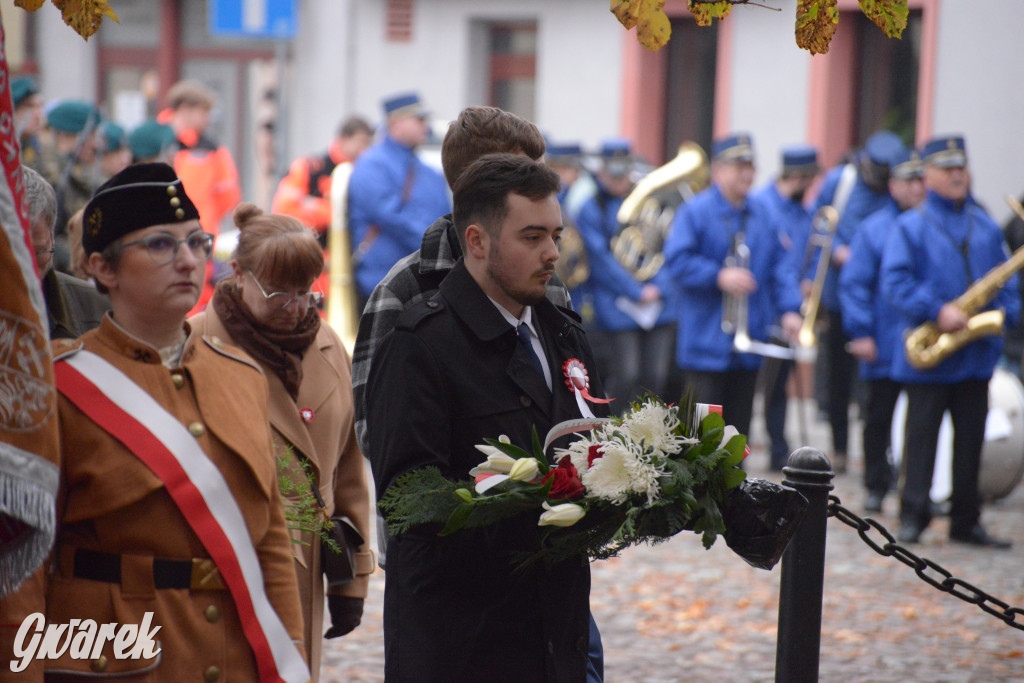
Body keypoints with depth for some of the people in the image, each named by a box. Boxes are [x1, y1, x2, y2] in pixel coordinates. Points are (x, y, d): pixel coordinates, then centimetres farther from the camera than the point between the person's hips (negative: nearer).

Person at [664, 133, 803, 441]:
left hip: (748, 343, 5)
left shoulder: (761, 216, 11)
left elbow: (779, 265, 9)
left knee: (739, 421, 10)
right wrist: (719, 276, -22)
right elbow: (676, 260, -13)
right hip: (706, 341, -5)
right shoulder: (695, 212, -6)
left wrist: (789, 309, -4)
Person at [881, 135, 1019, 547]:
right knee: (921, 435, -1)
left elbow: (1006, 281, 16)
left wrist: (1006, 313, -4)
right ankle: (913, 516, 6)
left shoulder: (986, 228, 13)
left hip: (977, 354, 4)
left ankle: (966, 521, 16)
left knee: (971, 439, 8)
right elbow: (894, 281, -10)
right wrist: (936, 311, -20)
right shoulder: (910, 227, -1)